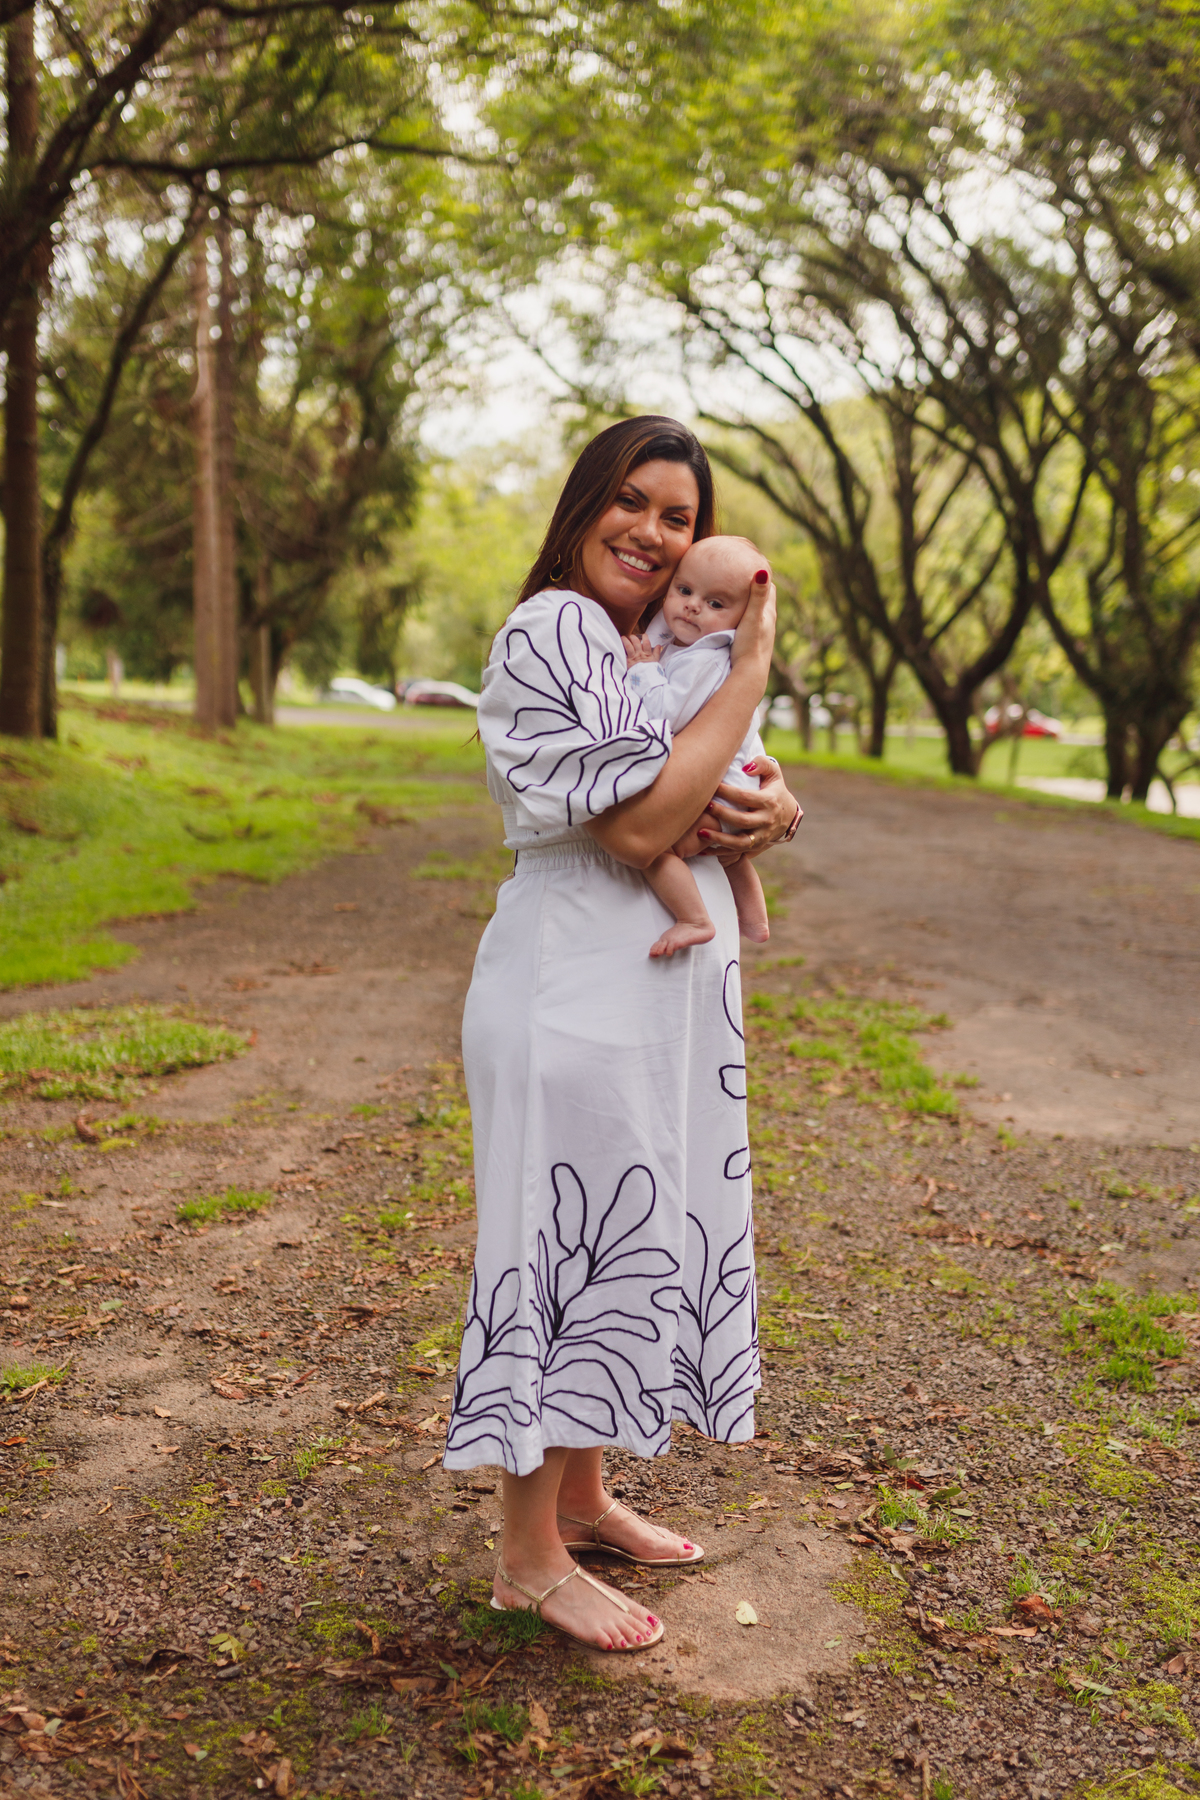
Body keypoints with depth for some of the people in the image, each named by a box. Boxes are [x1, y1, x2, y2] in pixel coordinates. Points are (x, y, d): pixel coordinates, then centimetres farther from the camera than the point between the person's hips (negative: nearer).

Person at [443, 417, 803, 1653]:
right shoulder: (549, 634, -14)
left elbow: (738, 788, 18)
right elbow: (639, 824, -24)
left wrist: (772, 808, -7)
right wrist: (751, 668, -16)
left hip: (666, 991, 9)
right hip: (578, 986, -9)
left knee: (629, 1240, 17)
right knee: (568, 1239, 0)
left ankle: (584, 1496, 34)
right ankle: (530, 1556, 16)